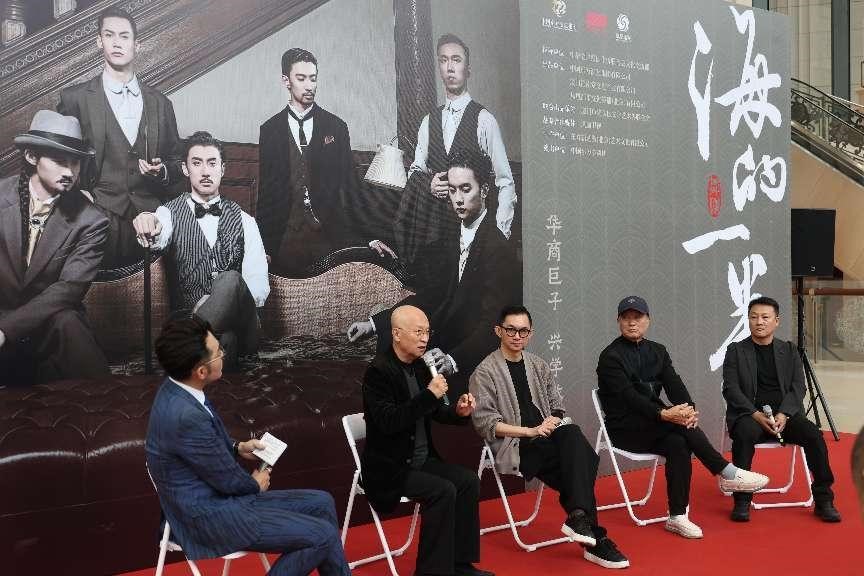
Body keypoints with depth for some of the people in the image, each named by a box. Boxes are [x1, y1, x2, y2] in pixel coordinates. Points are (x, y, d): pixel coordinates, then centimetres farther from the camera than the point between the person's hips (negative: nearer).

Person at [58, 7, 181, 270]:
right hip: (100, 220, -2)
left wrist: (162, 171, -3)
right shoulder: (74, 98, 4)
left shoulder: (160, 102, 13)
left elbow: (175, 162, 17)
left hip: (151, 220, 2)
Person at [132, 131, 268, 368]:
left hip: (239, 324, 3)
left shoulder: (244, 221, 14)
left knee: (230, 280, -32)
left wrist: (230, 302, -18)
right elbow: (157, 240, -16)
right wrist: (149, 227, -42)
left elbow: (259, 285, 3)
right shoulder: (169, 213, 11)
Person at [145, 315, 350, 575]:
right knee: (322, 535, -12)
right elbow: (228, 480, -17)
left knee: (322, 503, 9)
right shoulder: (186, 415, -30)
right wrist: (256, 484, 2)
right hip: (210, 517, -9)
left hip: (213, 498, 9)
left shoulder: (176, 389, -2)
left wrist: (237, 447, 8)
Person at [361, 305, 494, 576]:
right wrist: (429, 395, -29)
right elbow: (388, 422, -28)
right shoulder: (378, 371, -18)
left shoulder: (419, 366, 7)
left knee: (468, 480, -6)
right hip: (390, 467, -8)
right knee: (443, 491, -24)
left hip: (421, 459, 8)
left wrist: (457, 411, -6)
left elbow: (433, 411, 16)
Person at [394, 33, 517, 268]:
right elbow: (415, 170, 21)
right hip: (434, 226, 4)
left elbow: (505, 184, -3)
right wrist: (428, 183, -3)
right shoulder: (429, 122, 11)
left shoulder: (484, 120, -4)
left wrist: (498, 236, -11)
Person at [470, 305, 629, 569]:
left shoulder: (538, 365, 15)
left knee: (572, 434, -30)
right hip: (513, 448, -5)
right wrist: (531, 431, -16)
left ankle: (578, 516, -28)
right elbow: (485, 423, -10)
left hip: (547, 440, 5)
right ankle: (595, 538, -21)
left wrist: (552, 424, -7)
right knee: (579, 458, -27)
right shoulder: (485, 373, -4)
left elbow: (557, 405, 17)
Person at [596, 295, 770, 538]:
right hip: (624, 429, -5)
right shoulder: (610, 357, -7)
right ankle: (727, 474, -21)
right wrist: (663, 414, -34)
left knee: (678, 443, -26)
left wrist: (688, 409, -23)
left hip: (653, 427, 5)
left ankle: (677, 516, -22)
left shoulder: (657, 351, 13)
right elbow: (629, 396, -20)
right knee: (678, 424, -28)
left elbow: (674, 384, -1)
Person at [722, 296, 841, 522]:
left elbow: (798, 387, 4)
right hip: (749, 413, -2)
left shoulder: (789, 350, 14)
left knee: (813, 434, -24)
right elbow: (731, 389, -3)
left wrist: (783, 414, -14)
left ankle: (823, 500, -9)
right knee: (745, 434, -34)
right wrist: (756, 414, -17)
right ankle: (742, 500, -23)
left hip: (785, 413, 2)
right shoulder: (736, 350, 7)